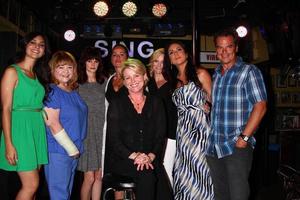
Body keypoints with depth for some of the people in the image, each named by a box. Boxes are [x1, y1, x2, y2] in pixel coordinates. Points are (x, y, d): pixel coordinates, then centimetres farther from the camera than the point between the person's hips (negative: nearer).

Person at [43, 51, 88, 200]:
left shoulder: (73, 92, 11)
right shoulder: (52, 91, -12)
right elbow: (53, 123, -18)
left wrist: (77, 148, 10)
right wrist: (72, 148, -13)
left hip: (74, 151, 8)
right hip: (58, 151, -8)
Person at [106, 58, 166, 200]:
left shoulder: (156, 103, 11)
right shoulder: (117, 104, 6)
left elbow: (160, 136, 5)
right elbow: (114, 139, -2)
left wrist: (150, 156, -14)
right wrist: (134, 156, -17)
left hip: (150, 160, 2)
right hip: (123, 161, -2)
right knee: (146, 174, -32)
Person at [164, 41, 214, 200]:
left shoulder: (200, 74, 0)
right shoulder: (174, 80, 17)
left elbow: (214, 101, 0)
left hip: (200, 129, -5)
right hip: (182, 132, 5)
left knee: (200, 170, -3)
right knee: (185, 174, 6)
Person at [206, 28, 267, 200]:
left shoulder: (249, 72, -4)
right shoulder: (216, 74, 15)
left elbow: (260, 107, -11)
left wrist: (244, 137, -16)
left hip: (237, 147, -6)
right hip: (214, 147, 6)